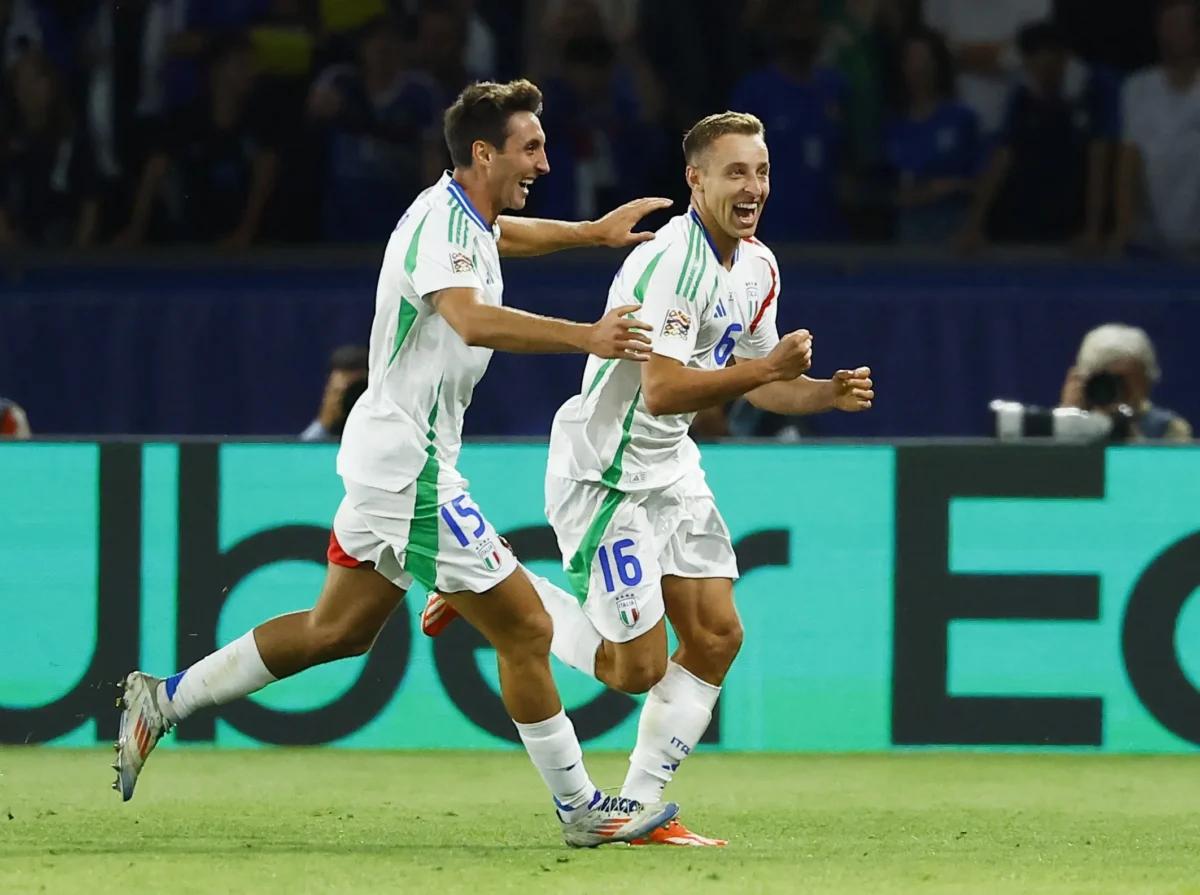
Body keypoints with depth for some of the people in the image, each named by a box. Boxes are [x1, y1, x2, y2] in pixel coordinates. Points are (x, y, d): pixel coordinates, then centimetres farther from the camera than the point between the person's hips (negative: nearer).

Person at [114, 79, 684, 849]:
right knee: (525, 627, -5)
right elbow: (470, 319, -41)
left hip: (390, 458, 11)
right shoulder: (441, 224, -20)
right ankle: (580, 808, 3)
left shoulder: (465, 216, 11)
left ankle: (165, 700, 23)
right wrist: (586, 337, -46)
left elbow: (499, 233, 39)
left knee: (338, 630, 18)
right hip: (409, 466, -11)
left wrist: (593, 232, 38)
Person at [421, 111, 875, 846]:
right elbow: (661, 390, -31)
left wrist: (828, 393, -1)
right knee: (636, 668, -6)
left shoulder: (758, 267, 6)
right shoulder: (671, 261, -24)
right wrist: (767, 368, -31)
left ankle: (640, 806, 11)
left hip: (671, 468, 9)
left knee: (716, 636, 2)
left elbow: (758, 383, 17)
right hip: (604, 473, -9)